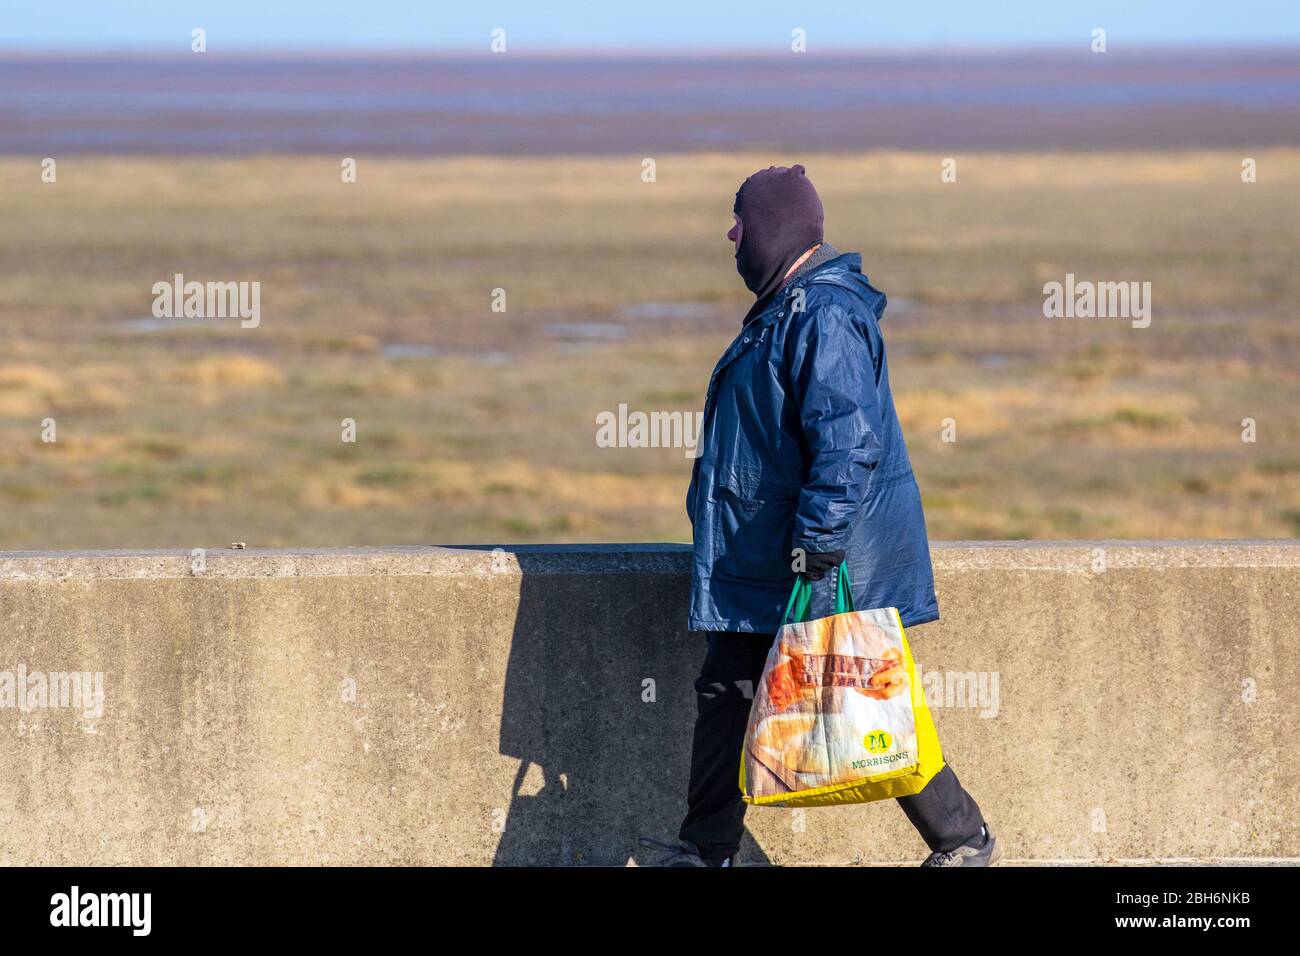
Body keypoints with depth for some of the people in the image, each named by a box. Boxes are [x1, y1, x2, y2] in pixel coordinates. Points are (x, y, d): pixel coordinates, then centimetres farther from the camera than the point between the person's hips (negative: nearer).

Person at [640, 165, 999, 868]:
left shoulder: (824, 316, -19)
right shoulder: (785, 307, 14)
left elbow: (847, 440, -26)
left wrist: (819, 538, -29)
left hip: (831, 566, -10)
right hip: (763, 557, 10)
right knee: (726, 691, 10)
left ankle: (964, 839, 7)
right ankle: (707, 849, 17)